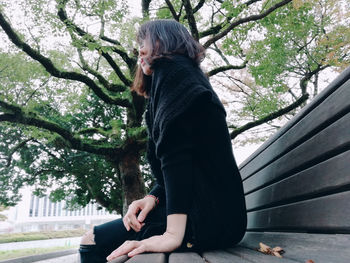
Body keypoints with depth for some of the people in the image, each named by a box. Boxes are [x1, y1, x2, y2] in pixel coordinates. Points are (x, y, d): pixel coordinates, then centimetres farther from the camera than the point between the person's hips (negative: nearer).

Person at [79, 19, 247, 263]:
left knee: (93, 243, -4)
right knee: (97, 239, 17)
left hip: (207, 215, -9)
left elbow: (176, 149, -21)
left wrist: (173, 234, -27)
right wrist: (154, 197, -1)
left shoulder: (173, 68, -5)